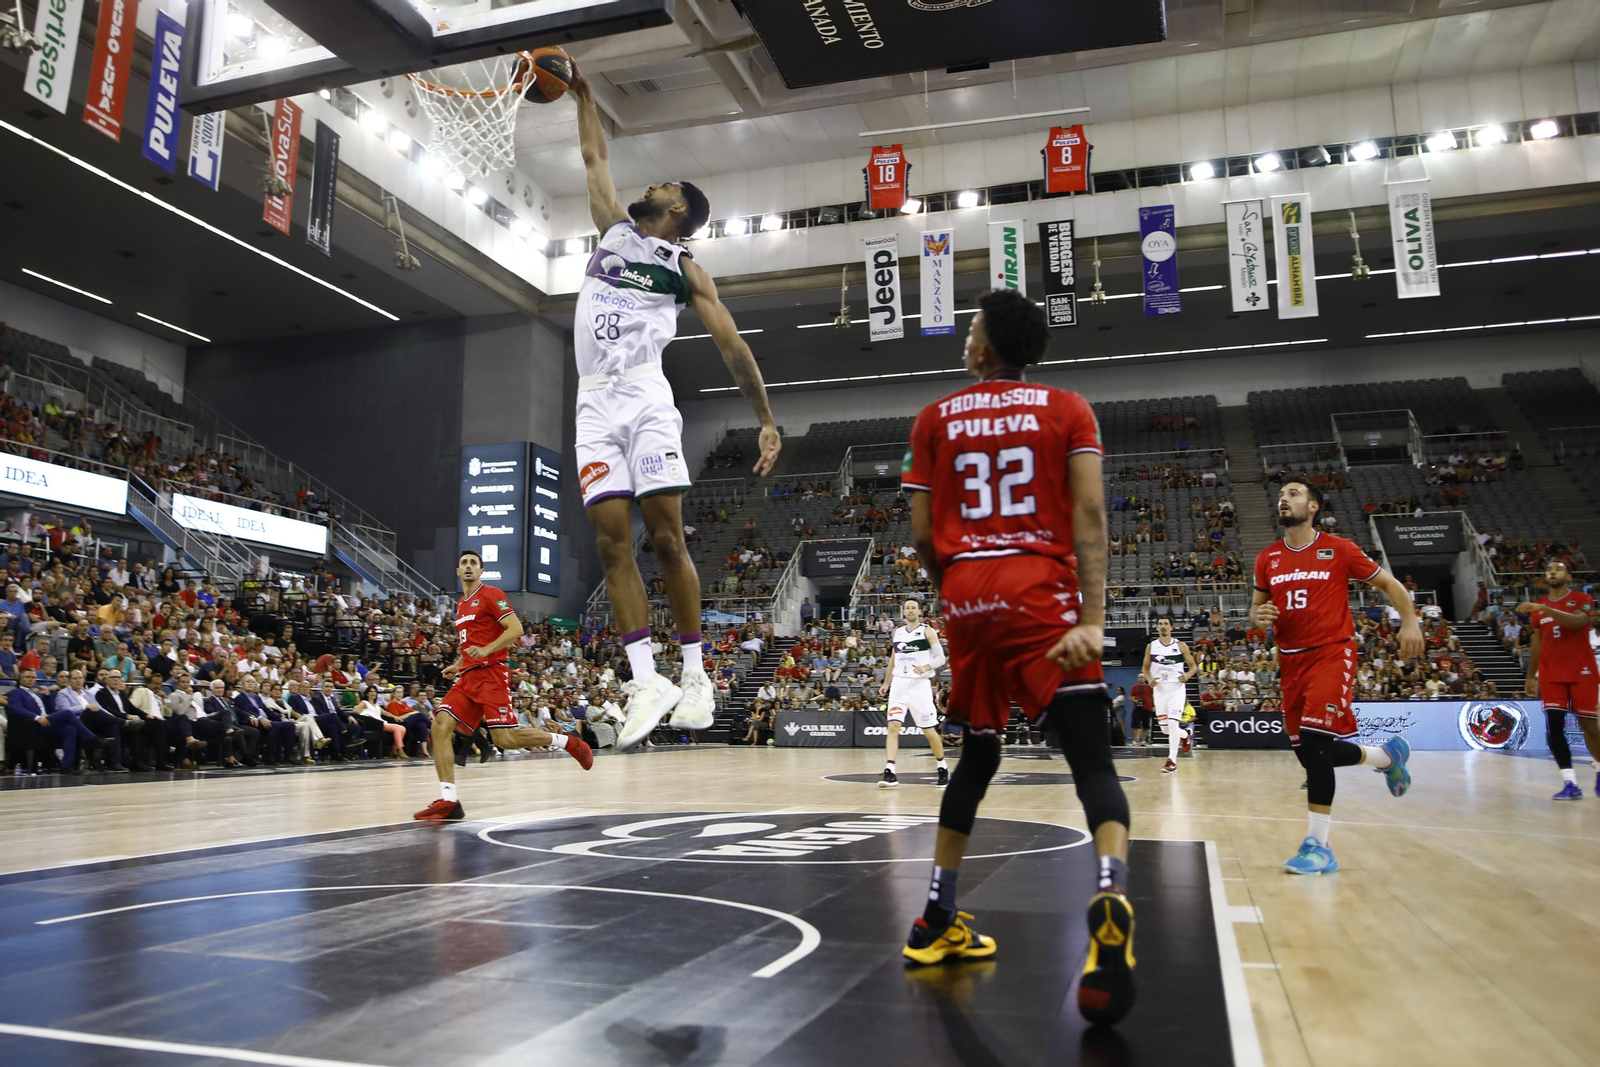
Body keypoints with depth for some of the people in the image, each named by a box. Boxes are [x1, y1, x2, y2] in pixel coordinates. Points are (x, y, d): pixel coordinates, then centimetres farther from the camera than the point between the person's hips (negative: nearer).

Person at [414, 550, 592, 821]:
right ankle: (448, 800, -9)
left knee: (505, 738, -14)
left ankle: (569, 742, 6)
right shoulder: (461, 605, 22)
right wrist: (458, 665, 19)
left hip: (491, 674, -8)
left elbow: (516, 629, -13)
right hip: (469, 677, 8)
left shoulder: (491, 595, -3)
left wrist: (486, 650, -25)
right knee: (441, 725, -10)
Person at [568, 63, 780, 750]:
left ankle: (695, 676, -1)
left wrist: (767, 420, -3)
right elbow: (595, 156, 35)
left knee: (666, 537, -10)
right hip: (594, 403, 4)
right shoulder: (613, 228, 23)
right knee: (611, 540, -6)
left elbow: (733, 347, 4)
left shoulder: (684, 269, 9)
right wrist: (581, 94, 35)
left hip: (645, 397, -4)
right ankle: (645, 682, -6)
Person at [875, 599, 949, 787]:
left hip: (920, 685, -4)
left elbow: (940, 658, -6)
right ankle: (889, 773, -15)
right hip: (899, 684, 4)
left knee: (929, 730, 2)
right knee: (893, 726, -11)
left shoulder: (928, 631, -2)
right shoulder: (897, 633, 13)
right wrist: (886, 683, 22)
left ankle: (943, 769, 23)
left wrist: (926, 667, -24)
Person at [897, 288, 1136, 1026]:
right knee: (1091, 757, -6)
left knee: (977, 755, 18)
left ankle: (937, 921, 25)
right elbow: (1088, 515, -6)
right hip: (1041, 591, -2)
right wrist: (1092, 616, -12)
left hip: (966, 596, 3)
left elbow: (921, 536, 7)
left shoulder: (936, 419, 11)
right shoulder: (1067, 409, 8)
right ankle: (1110, 896, -33)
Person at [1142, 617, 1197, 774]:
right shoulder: (1151, 647, 4)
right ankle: (1185, 735, 41)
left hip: (1176, 689, -3)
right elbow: (1145, 668, 12)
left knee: (1173, 722, -18)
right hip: (1159, 689, 3)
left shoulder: (1180, 646, -2)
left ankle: (1172, 761, -13)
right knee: (1165, 727, 8)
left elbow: (1193, 666, 5)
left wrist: (1187, 676, -16)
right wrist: (1149, 679, -9)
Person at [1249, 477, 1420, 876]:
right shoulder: (1267, 558, 7)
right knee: (1309, 752, 8)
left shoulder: (1339, 549, -4)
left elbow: (1389, 584, 4)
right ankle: (1387, 756, 36)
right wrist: (1259, 617, -7)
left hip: (1332, 652, -6)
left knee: (1314, 741, -20)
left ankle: (1318, 845, -11)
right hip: (1291, 659, 6)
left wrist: (1410, 622, -9)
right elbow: (1257, 608, 16)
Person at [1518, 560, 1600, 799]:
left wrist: (1544, 609, -35)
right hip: (1551, 675, 4)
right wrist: (1530, 677, 14)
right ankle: (1571, 783, -8)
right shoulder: (1538, 606, 10)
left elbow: (1576, 621, -26)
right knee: (1554, 728, -8)